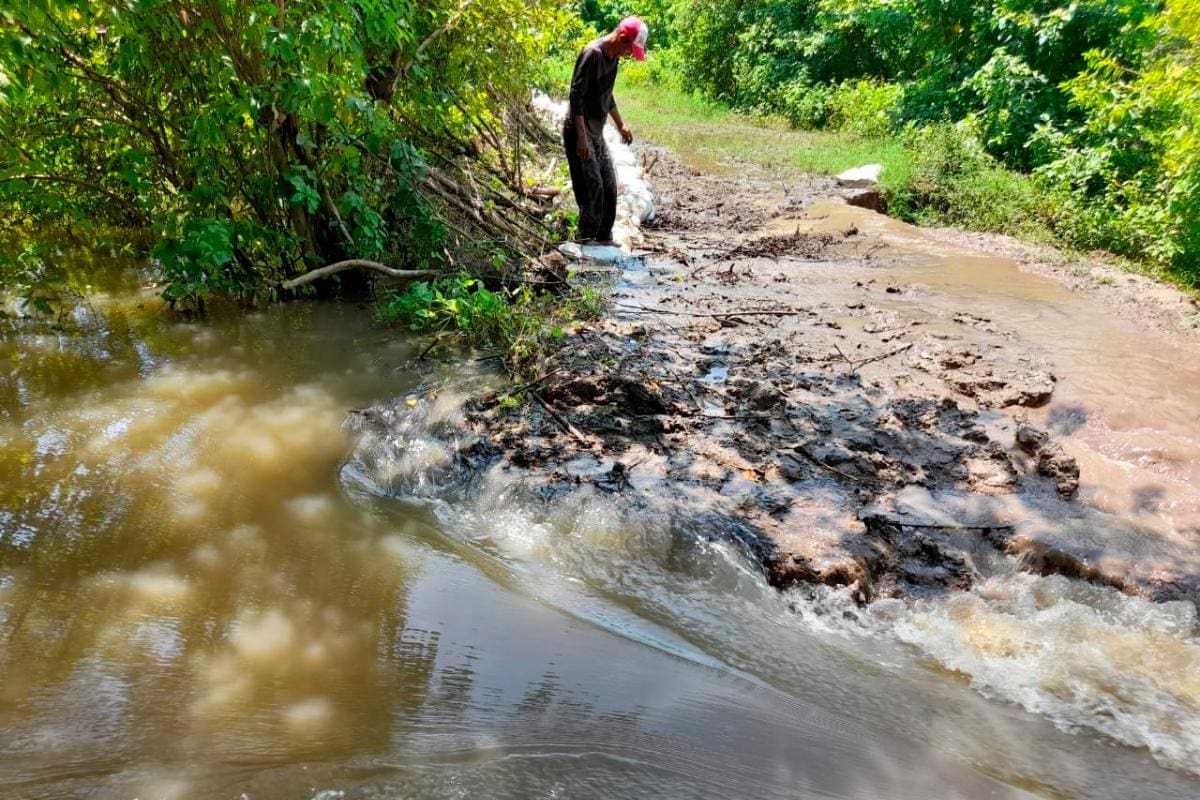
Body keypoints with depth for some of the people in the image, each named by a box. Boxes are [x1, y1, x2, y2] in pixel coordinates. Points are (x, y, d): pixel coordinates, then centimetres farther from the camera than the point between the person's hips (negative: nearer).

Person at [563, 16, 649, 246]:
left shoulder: (613, 57, 10)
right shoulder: (592, 54, -17)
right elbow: (576, 95, -21)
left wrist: (620, 124, 26)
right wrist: (581, 136, -25)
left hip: (597, 131, 9)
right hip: (579, 131, -9)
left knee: (609, 185, 10)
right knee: (592, 186, -10)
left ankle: (604, 237, 19)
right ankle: (587, 239, 0)